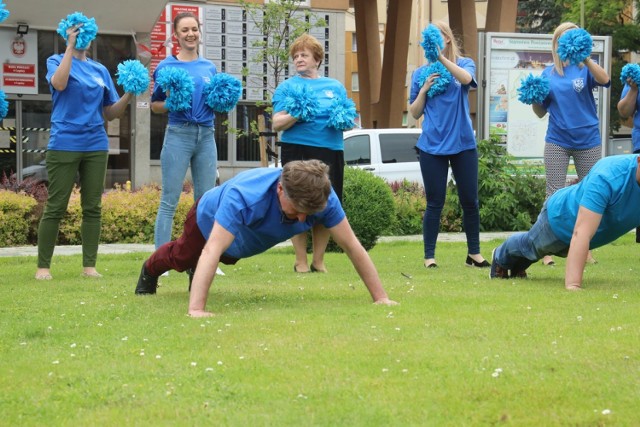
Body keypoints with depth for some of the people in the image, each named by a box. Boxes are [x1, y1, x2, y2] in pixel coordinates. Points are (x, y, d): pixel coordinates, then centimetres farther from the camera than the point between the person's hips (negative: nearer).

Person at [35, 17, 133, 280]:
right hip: (64, 145, -4)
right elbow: (59, 83, -19)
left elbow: (111, 113, 13)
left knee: (93, 208, 3)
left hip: (95, 146, 4)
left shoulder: (100, 70, 14)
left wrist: (129, 94, -4)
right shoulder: (57, 61, 5)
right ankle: (43, 266, 2)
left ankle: (89, 266, 8)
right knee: (55, 208, -3)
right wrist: (70, 47, -14)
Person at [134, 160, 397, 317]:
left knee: (228, 258, 37)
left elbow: (352, 246, -33)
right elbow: (212, 251, -57)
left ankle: (199, 274, 71)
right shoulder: (245, 196, -53)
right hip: (210, 220, -4)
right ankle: (149, 271, 62)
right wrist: (196, 309, -64)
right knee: (181, 258, 29)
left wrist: (381, 298, -34)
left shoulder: (323, 198, -40)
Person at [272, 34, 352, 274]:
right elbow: (277, 124, 0)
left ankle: (319, 260, 15)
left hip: (330, 151, 2)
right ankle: (301, 261, 8)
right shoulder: (287, 87, 8)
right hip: (298, 150, -2)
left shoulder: (335, 87, 16)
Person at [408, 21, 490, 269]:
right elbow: (415, 113, 8)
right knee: (435, 203, 1)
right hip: (432, 146, 0)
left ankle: (474, 253, 16)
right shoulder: (421, 74, 7)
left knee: (470, 201, 5)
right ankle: (429, 256, 5)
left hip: (463, 144, 0)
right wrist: (424, 89, -8)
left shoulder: (464, 64, 5)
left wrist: (441, 57, -25)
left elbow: (466, 78, -20)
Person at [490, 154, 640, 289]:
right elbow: (581, 234, -50)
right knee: (530, 245, 28)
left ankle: (518, 266, 62)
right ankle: (501, 259, 58)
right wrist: (572, 284, -56)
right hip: (561, 216, -4)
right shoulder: (606, 177, -45)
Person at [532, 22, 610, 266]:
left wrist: (586, 59, -38)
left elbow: (604, 80, -24)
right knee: (554, 195, -1)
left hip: (587, 140, -1)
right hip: (557, 142, 1)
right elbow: (541, 112, 9)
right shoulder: (548, 74, 5)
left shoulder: (585, 68, -2)